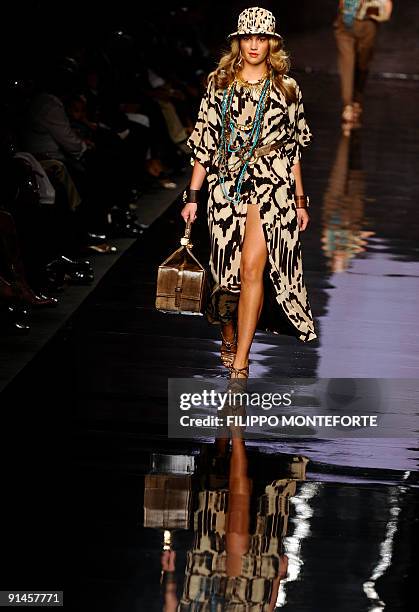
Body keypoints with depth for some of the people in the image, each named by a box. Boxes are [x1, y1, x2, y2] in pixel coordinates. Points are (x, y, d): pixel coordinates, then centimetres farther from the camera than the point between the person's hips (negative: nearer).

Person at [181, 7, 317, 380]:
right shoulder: (219, 84, 8)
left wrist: (300, 200, 10)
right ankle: (228, 338, 33)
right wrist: (192, 196, 4)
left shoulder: (287, 88, 7)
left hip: (271, 185, -2)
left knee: (253, 267, -15)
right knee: (228, 270, 6)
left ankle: (239, 365, -14)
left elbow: (293, 149, 11)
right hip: (225, 184, 2)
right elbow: (205, 143, 8)